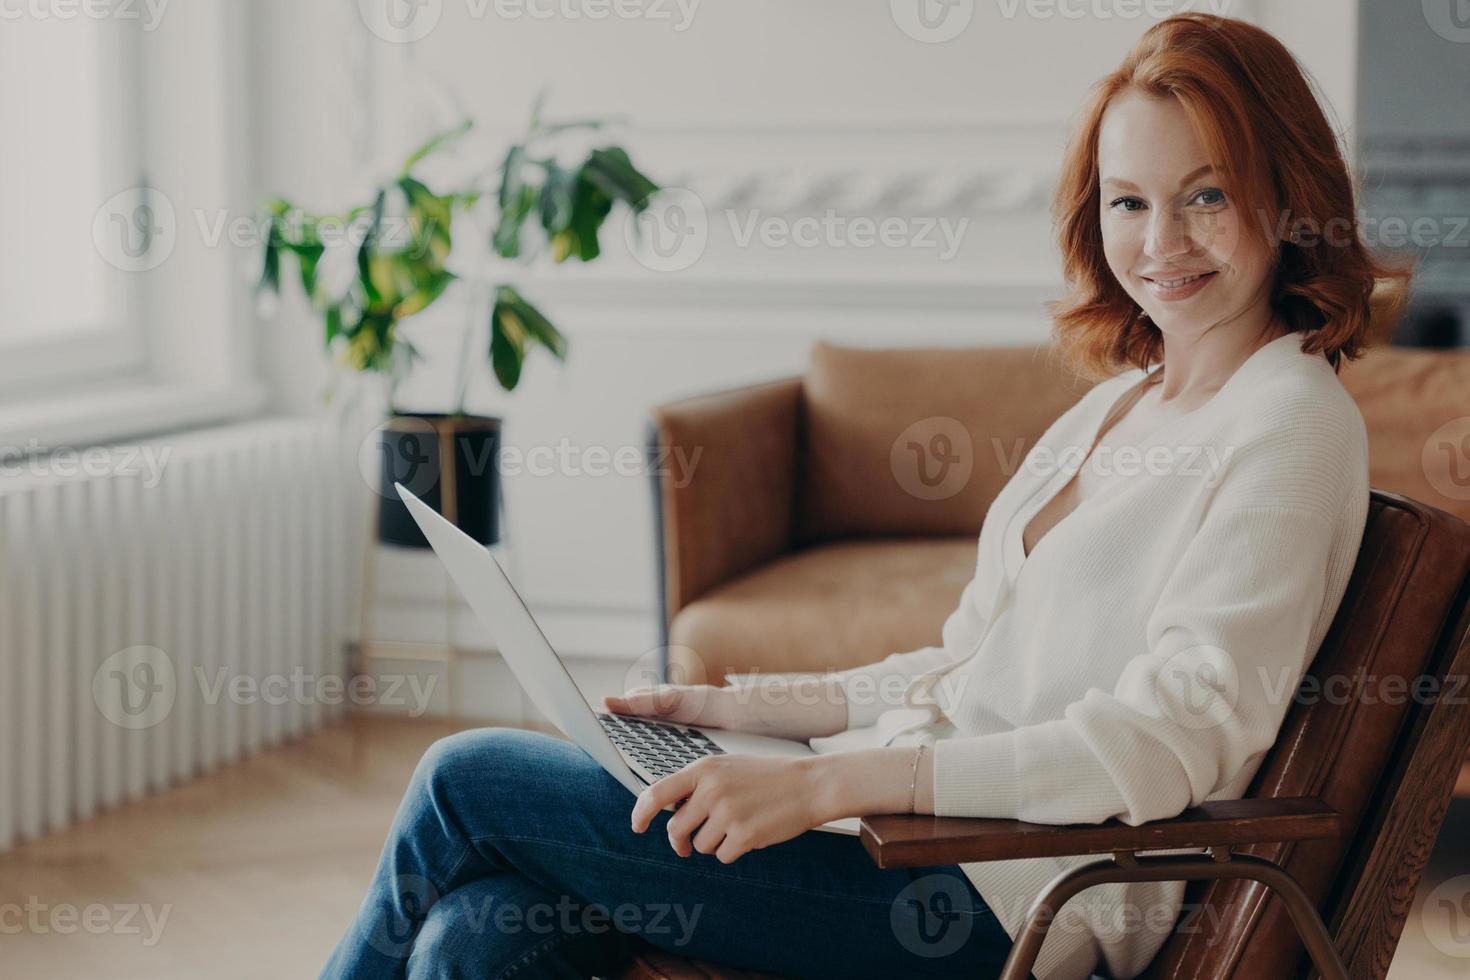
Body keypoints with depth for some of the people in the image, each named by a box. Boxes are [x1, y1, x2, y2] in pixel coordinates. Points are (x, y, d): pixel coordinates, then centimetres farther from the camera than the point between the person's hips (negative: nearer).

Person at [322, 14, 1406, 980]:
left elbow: (1173, 736, -21)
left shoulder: (1293, 424, -9)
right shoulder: (1116, 405, 18)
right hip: (930, 835, 8)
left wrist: (820, 785, -25)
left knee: (470, 780, -7)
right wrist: (739, 705, 10)